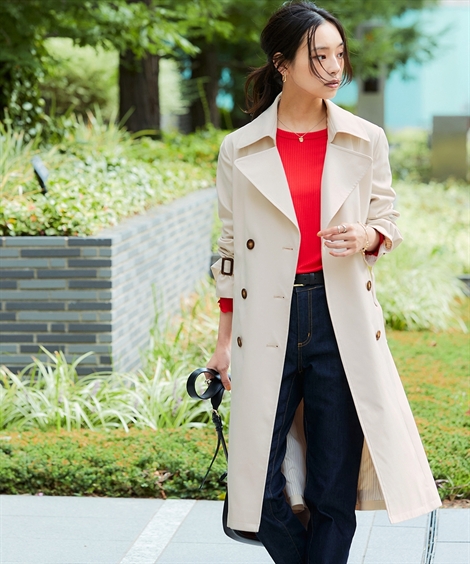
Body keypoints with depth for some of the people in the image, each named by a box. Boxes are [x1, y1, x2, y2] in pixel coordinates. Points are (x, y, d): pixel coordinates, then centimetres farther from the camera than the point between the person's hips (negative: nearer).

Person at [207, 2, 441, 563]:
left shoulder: (366, 141, 4)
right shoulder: (239, 151, 2)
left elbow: (389, 223, 13)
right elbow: (231, 249, 8)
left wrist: (366, 237, -11)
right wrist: (225, 339, 7)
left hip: (343, 322, 0)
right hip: (269, 324, 0)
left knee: (334, 489, 4)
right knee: (261, 486, 1)